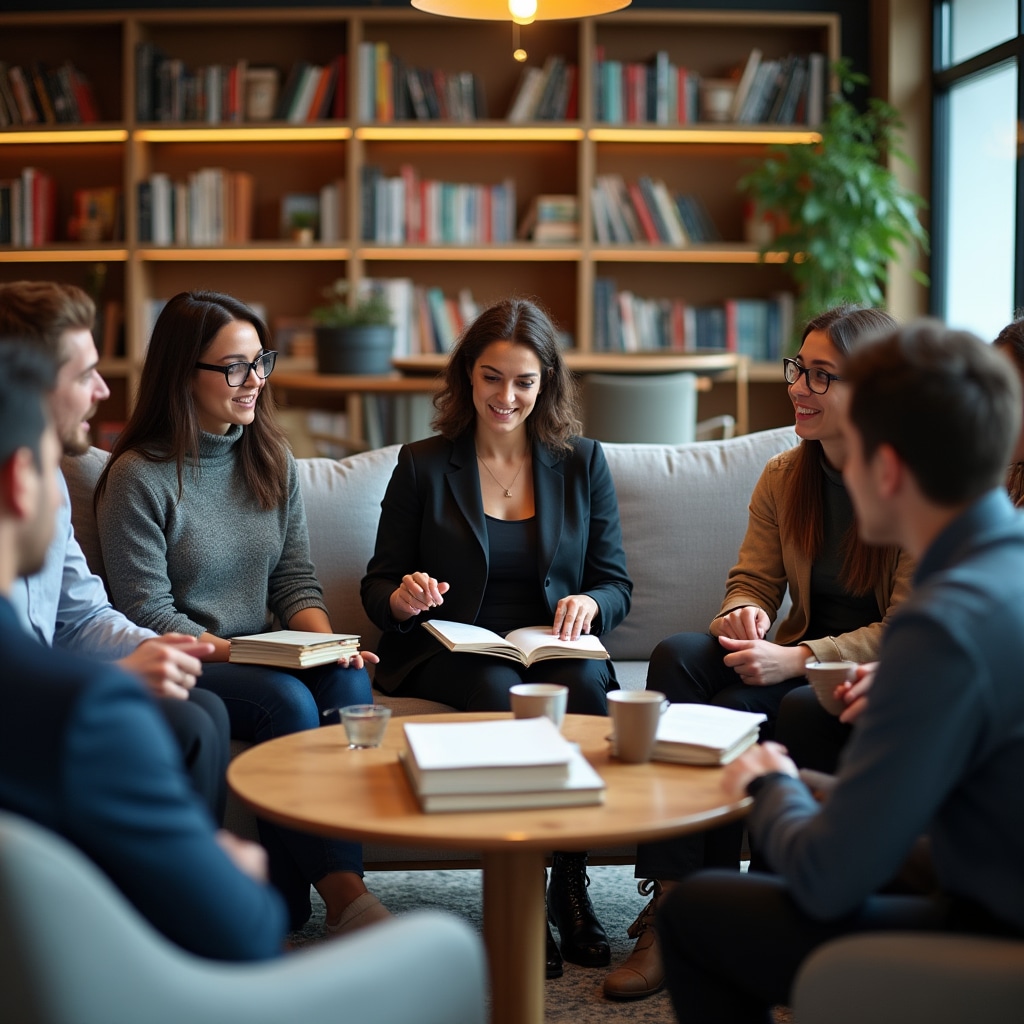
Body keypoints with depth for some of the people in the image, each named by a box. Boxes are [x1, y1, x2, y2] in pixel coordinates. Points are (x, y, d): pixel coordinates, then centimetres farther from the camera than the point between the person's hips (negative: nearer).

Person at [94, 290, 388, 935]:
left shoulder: (273, 462, 11)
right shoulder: (138, 476, -8)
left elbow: (297, 582, 10)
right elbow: (149, 616, -10)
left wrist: (328, 642, -10)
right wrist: (236, 654, -21)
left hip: (264, 657, 5)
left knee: (349, 680, -25)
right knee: (286, 699, -32)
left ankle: (289, 900, -26)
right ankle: (342, 894, -25)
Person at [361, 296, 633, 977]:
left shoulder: (583, 463, 11)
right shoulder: (423, 466, 7)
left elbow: (616, 584, 11)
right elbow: (377, 587, 9)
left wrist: (589, 603, -12)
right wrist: (402, 598, -15)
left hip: (554, 646, 1)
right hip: (450, 652, -1)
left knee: (583, 685, -33)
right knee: (498, 693, -34)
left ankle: (569, 884, -17)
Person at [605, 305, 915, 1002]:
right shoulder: (784, 478, 8)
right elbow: (752, 579, 12)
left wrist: (797, 659, -27)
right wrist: (744, 615, -15)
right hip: (803, 662, 6)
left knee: (736, 707, -32)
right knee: (678, 655, -23)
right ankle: (670, 904, -25)